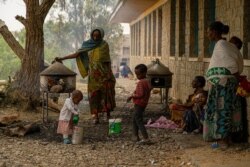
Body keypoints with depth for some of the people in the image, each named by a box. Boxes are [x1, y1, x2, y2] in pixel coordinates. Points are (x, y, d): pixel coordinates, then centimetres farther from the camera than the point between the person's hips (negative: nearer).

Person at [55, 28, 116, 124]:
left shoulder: (104, 45, -3)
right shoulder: (88, 45, 3)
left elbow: (108, 60, -3)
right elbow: (77, 54, 3)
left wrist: (109, 74, -10)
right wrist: (62, 58, -2)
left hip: (104, 74, -2)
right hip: (93, 75, 2)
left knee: (107, 94, 1)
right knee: (94, 95, -3)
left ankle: (108, 115, 16)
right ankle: (95, 117, -1)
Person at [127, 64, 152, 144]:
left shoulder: (140, 83, -20)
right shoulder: (147, 82, 8)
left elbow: (141, 94, -25)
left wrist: (132, 96, -12)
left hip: (139, 104, -10)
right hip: (143, 103, 10)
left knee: (138, 120, -6)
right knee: (134, 120, 19)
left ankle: (146, 138, -9)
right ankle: (136, 136, 24)